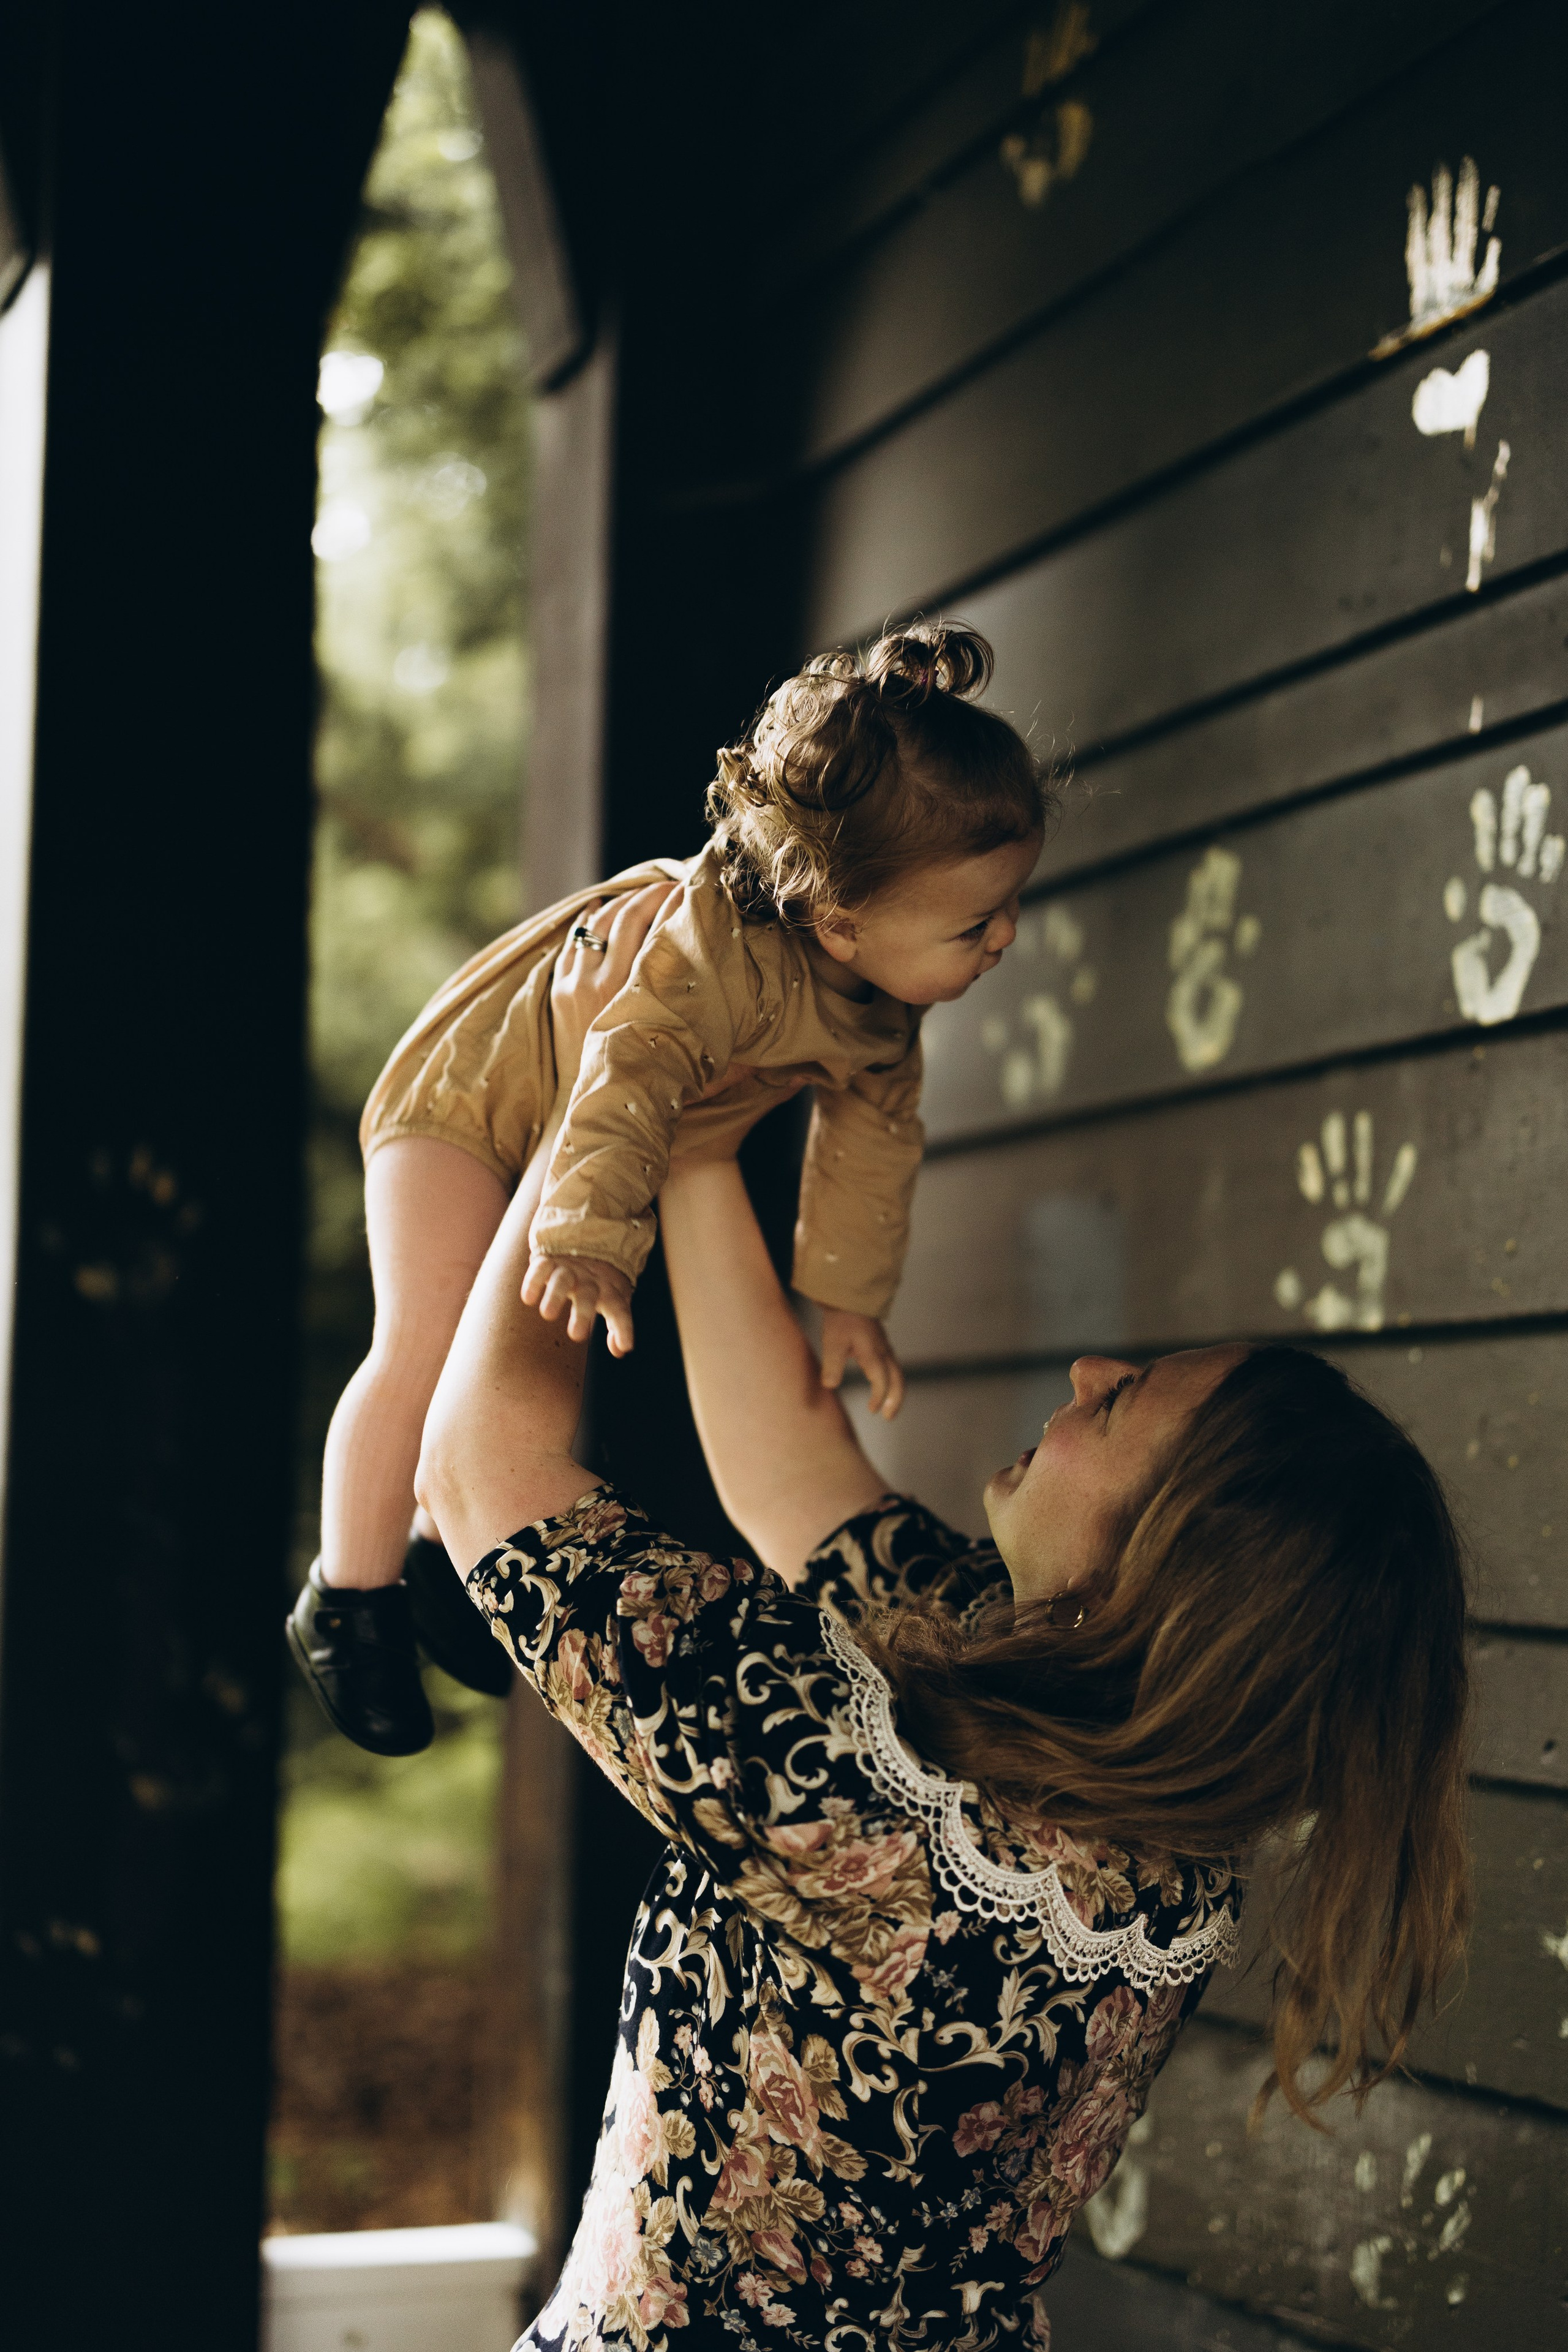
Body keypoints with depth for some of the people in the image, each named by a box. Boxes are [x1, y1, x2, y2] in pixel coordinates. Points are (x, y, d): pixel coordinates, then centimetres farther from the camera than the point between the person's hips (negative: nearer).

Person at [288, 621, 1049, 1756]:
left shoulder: (887, 1012, -15)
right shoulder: (719, 945, -43)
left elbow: (872, 1137, -2)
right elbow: (632, 1069, -52)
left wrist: (852, 1295, 2)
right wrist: (590, 1234, -62)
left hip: (594, 1148, 8)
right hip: (475, 1093, -8)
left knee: (558, 1356, 12)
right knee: (428, 1348, -14)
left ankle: (449, 1549, 32)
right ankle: (348, 1597, 4)